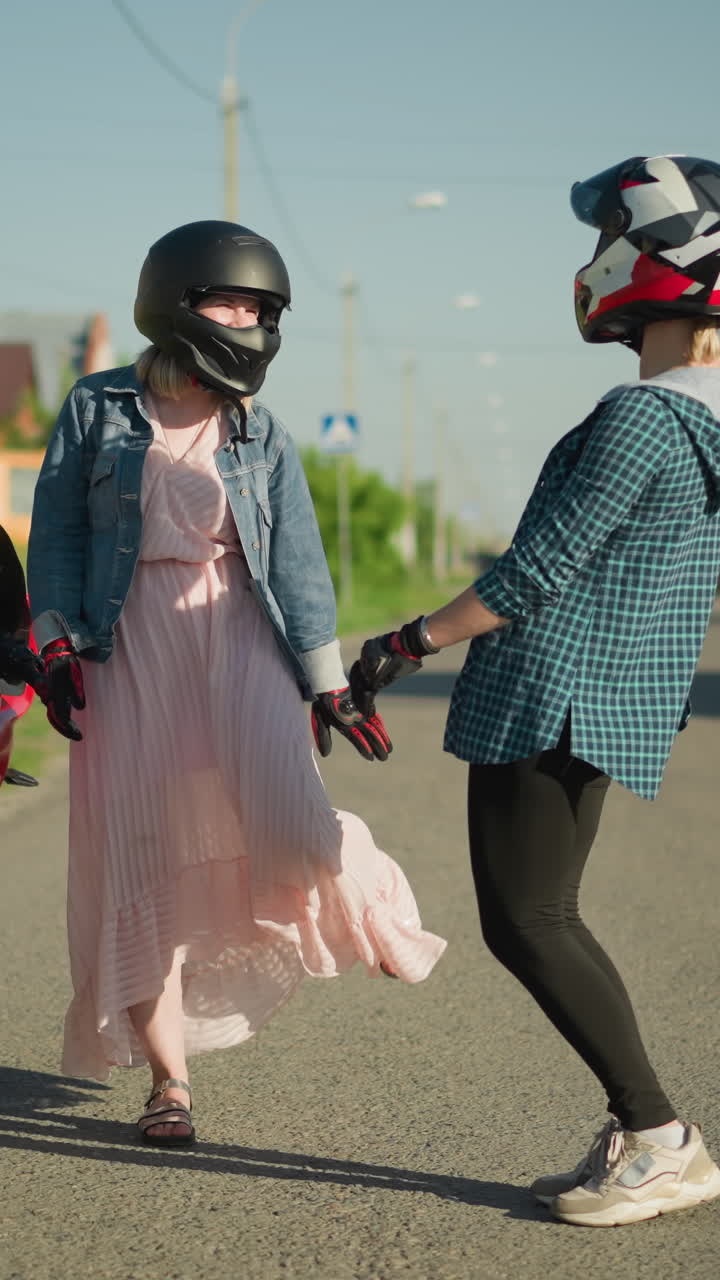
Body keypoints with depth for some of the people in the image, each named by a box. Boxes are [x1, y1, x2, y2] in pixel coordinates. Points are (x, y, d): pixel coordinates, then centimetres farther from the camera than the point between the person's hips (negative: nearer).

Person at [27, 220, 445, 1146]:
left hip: (240, 632, 0)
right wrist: (55, 646, -5)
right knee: (142, 857, -1)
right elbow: (57, 531, 4)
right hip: (130, 640, 0)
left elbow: (296, 559, 6)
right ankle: (168, 1081, 11)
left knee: (278, 809, -25)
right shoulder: (98, 409, 3)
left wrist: (327, 685, 2)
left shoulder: (262, 435, 8)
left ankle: (364, 895, 11)